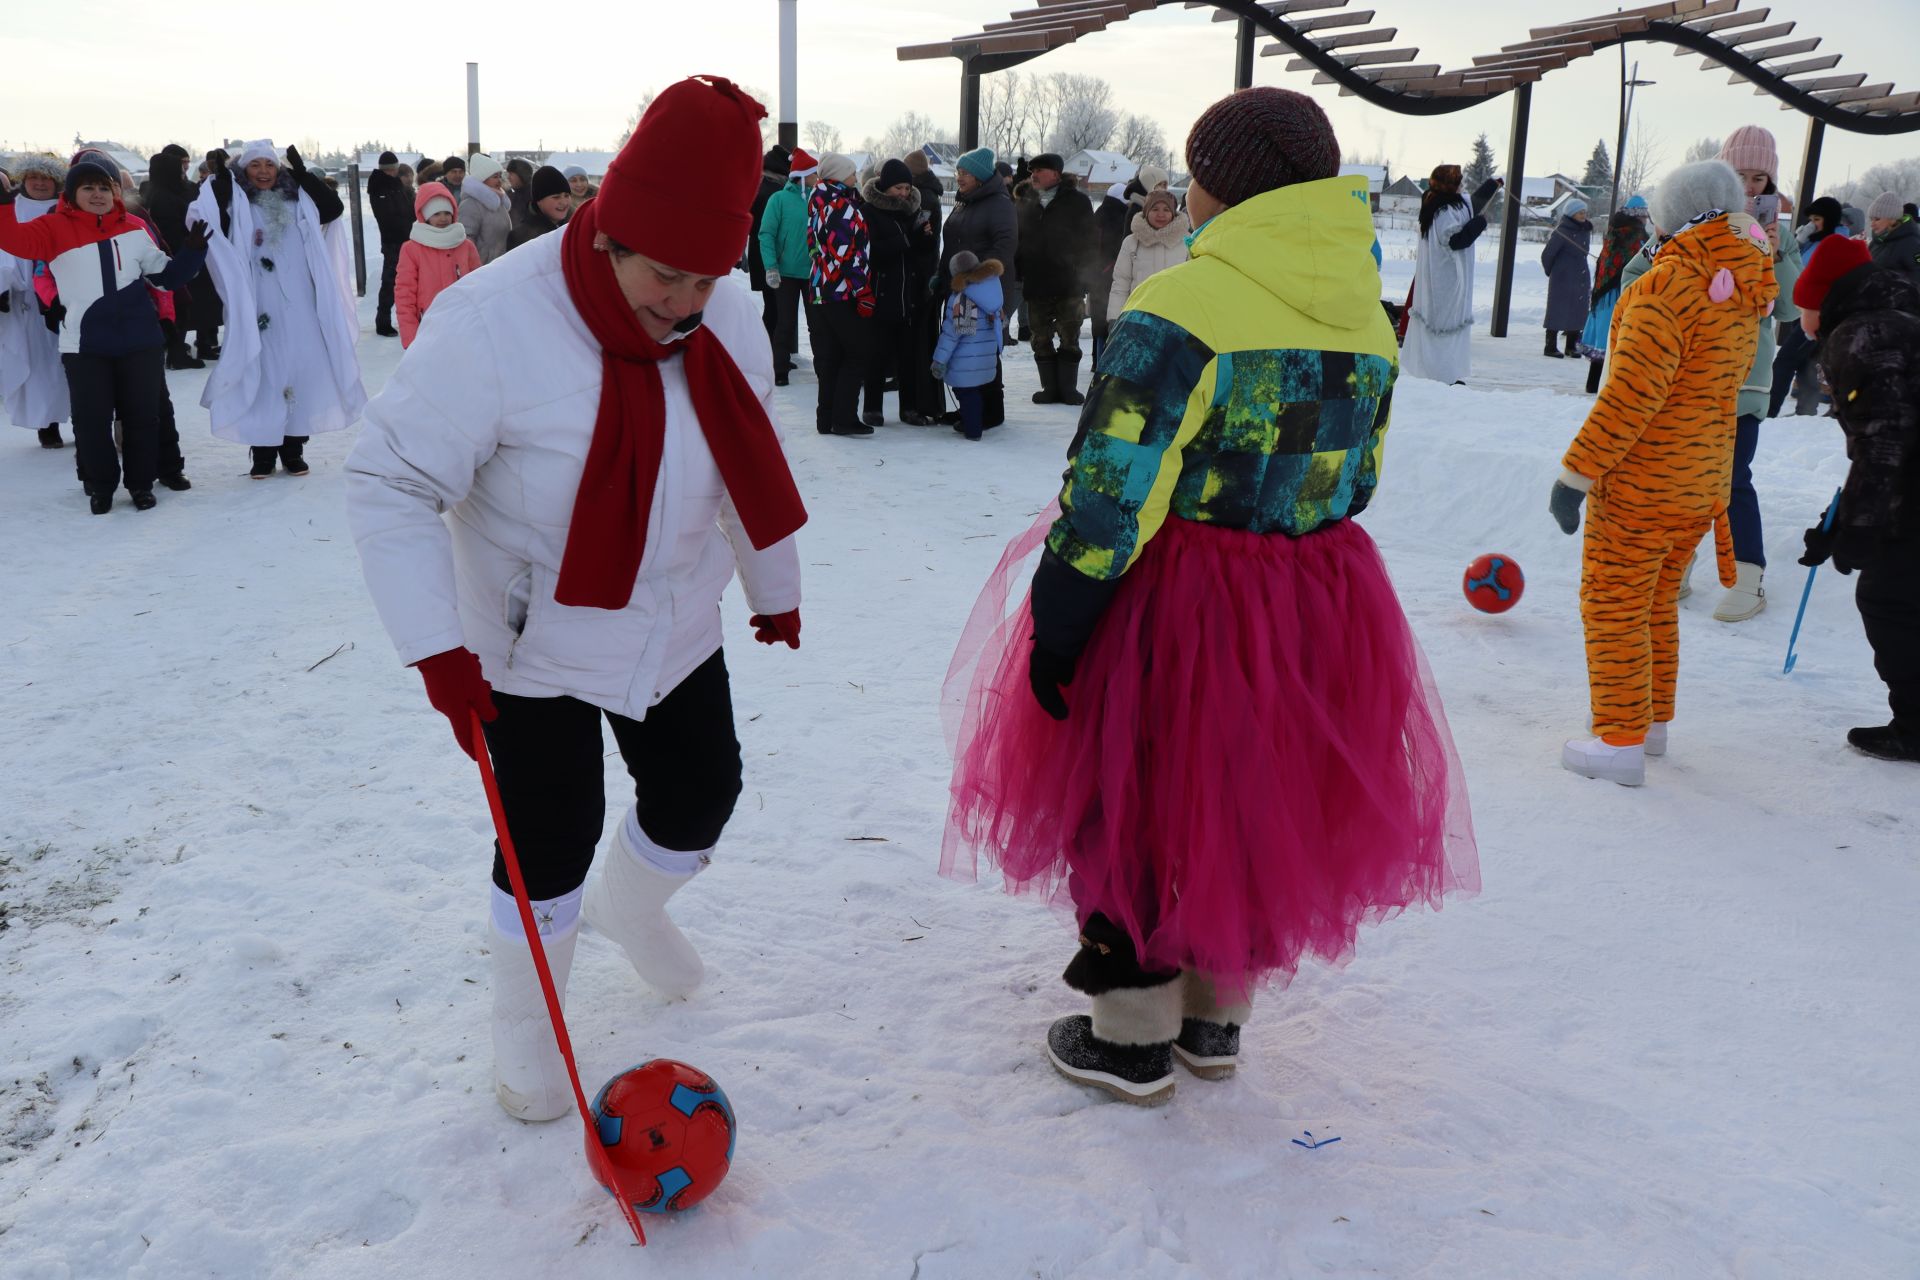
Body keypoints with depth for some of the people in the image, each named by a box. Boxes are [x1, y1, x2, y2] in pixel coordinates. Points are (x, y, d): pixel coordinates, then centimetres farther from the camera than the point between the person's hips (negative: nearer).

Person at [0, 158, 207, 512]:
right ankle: (100, 485, 20)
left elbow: (165, 275, 14)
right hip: (84, 344, -2)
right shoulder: (55, 228, 1)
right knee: (91, 418, 4)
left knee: (142, 415, 8)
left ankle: (141, 482, 22)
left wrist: (192, 251, 1)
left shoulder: (134, 229, 8)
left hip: (140, 340, 2)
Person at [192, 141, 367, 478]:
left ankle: (293, 449, 15)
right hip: (258, 309, -2)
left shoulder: (298, 201, 10)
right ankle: (263, 451, 8)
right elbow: (207, 221, -14)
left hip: (299, 308, 2)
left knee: (300, 371, 5)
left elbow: (334, 208, -3)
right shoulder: (236, 204, 2)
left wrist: (302, 173, -8)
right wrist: (219, 181, -20)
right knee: (263, 373, 0)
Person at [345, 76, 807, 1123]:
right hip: (534, 641, -5)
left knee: (703, 791, 15)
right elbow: (389, 482, -23)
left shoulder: (729, 318, -10)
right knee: (550, 840, 3)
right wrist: (436, 647, -29)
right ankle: (524, 1027, 31)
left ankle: (628, 904, 50)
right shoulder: (494, 321, -28)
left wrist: (776, 591, 16)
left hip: (673, 628, 5)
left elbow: (750, 465, 6)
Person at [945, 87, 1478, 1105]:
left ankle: (1132, 1037, 24)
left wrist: (1056, 628, -14)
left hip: (1172, 611, -7)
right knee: (1252, 808, 20)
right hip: (1319, 613, 7)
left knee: (1134, 805, 11)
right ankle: (1216, 1016, 37)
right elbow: (1355, 481, 12)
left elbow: (1110, 497, -21)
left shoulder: (1181, 310, -19)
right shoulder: (1367, 322, 5)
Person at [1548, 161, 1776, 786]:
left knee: (1613, 606, 1)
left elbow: (1630, 395, -25)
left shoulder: (1668, 284, -21)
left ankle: (1621, 741, 4)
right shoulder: (1746, 293, 6)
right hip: (1705, 479, 8)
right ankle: (1653, 719, 31)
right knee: (1657, 601, 20)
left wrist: (1576, 473, -20)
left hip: (1642, 482, -8)